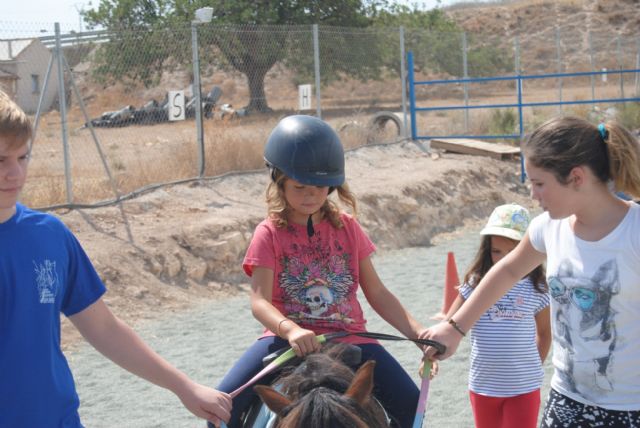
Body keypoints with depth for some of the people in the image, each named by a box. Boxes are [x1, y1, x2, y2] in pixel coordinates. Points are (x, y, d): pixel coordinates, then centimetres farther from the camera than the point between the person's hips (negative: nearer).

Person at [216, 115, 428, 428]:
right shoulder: (269, 233, -3)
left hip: (348, 336, 2)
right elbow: (260, 301, -14)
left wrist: (418, 332, -8)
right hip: (287, 338, -2)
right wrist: (290, 330, -35)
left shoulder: (347, 228, 6)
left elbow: (377, 293, 7)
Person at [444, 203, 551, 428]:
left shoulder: (536, 289, -7)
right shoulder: (475, 284, -5)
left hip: (523, 387, -2)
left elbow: (544, 332, 7)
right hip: (482, 385, 2)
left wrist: (533, 368, 9)